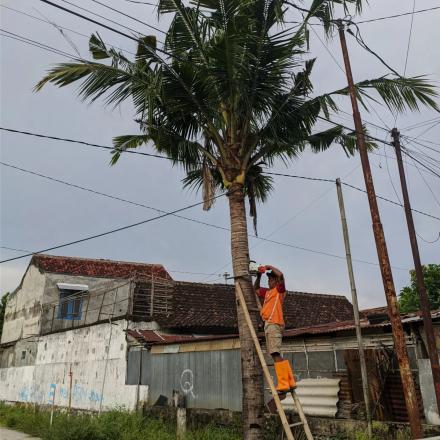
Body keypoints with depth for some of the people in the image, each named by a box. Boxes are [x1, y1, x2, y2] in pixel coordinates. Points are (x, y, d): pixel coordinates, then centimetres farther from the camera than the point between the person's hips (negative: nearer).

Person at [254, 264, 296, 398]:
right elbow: (256, 288, 37)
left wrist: (269, 267, -1)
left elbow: (280, 275, -15)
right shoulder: (268, 292, 24)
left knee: (276, 354, -15)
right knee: (276, 355, 10)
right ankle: (290, 382, 15)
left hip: (274, 324, -9)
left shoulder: (280, 290, 2)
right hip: (269, 325, 9)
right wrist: (259, 275, 24)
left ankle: (283, 385, -17)